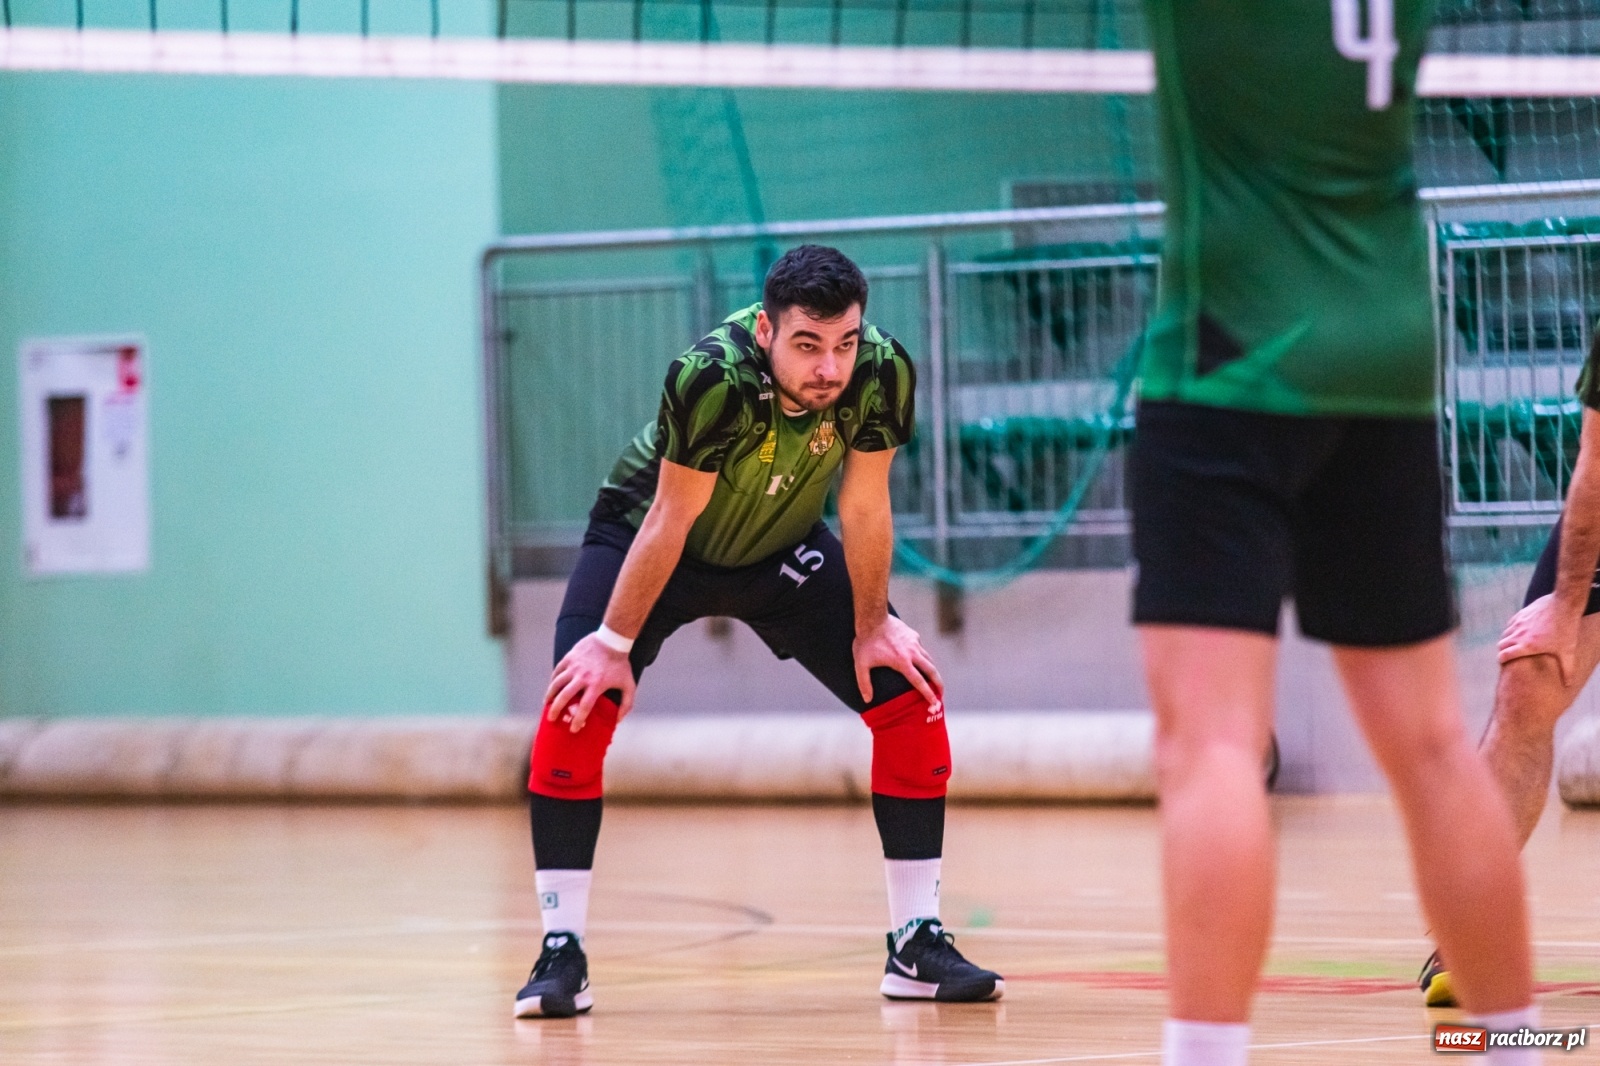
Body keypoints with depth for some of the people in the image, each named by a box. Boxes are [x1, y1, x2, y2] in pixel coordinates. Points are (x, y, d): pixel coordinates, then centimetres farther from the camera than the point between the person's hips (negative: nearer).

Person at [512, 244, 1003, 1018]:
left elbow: (863, 505, -13)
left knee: (910, 700, -8)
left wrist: (872, 626, -6)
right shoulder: (711, 378, -39)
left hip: (784, 550, 4)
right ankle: (562, 953, -15)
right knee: (579, 704, -24)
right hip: (642, 533, -3)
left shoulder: (882, 372, -29)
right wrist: (615, 642, -21)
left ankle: (917, 946, 1)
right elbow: (670, 521, -28)